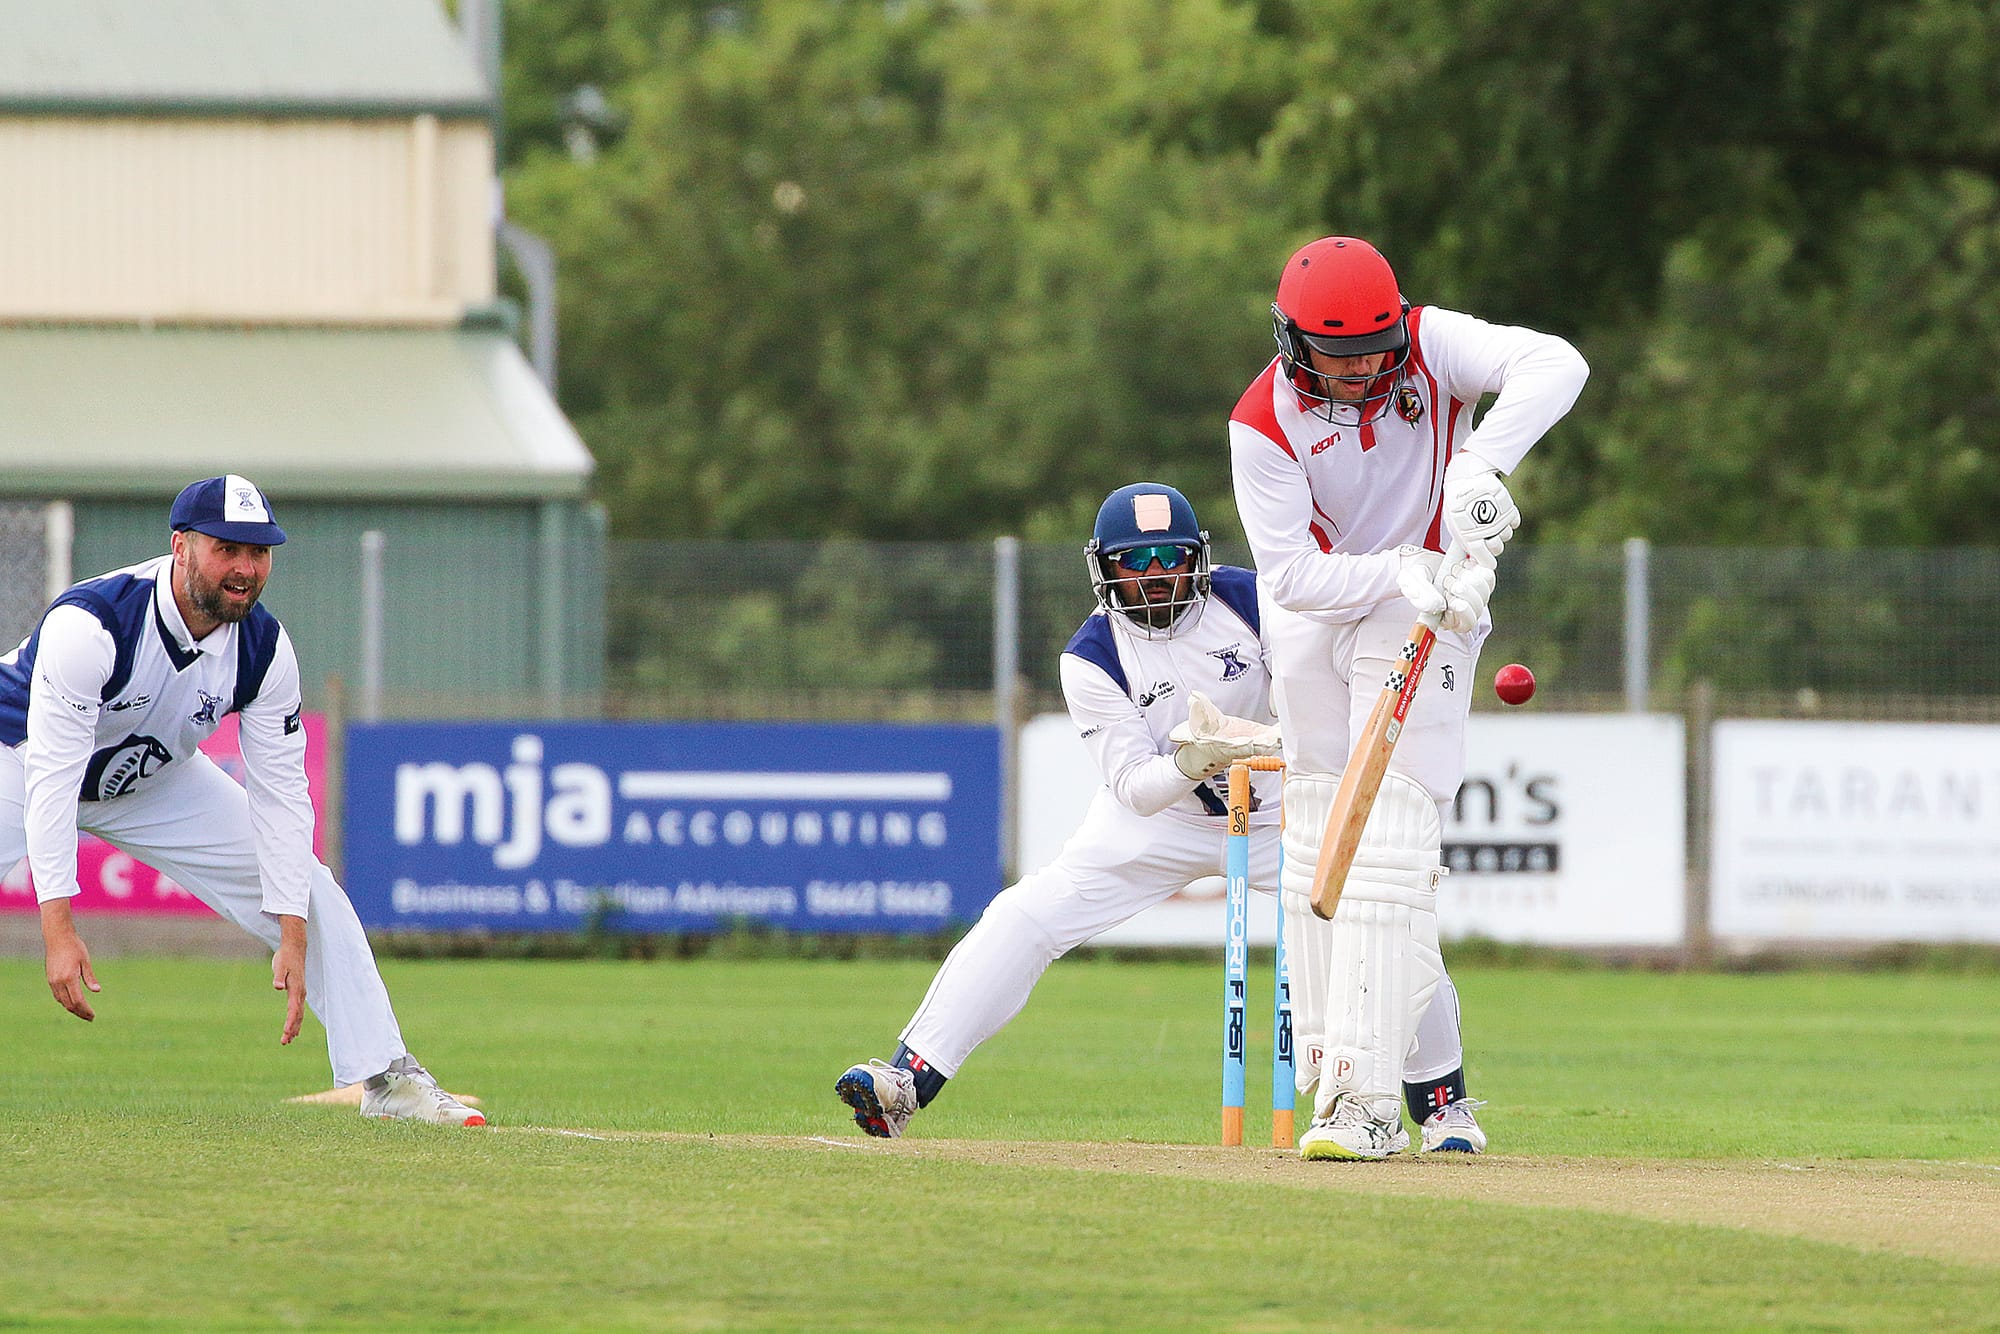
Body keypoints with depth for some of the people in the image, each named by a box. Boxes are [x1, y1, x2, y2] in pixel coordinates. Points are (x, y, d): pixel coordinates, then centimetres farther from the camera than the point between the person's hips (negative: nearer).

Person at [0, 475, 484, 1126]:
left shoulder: (264, 647, -20)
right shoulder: (88, 624, -37)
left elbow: (280, 792, -15)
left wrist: (294, 936, -21)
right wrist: (57, 928, -45)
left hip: (156, 780, 5)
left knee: (307, 890, -5)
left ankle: (388, 1077, 6)